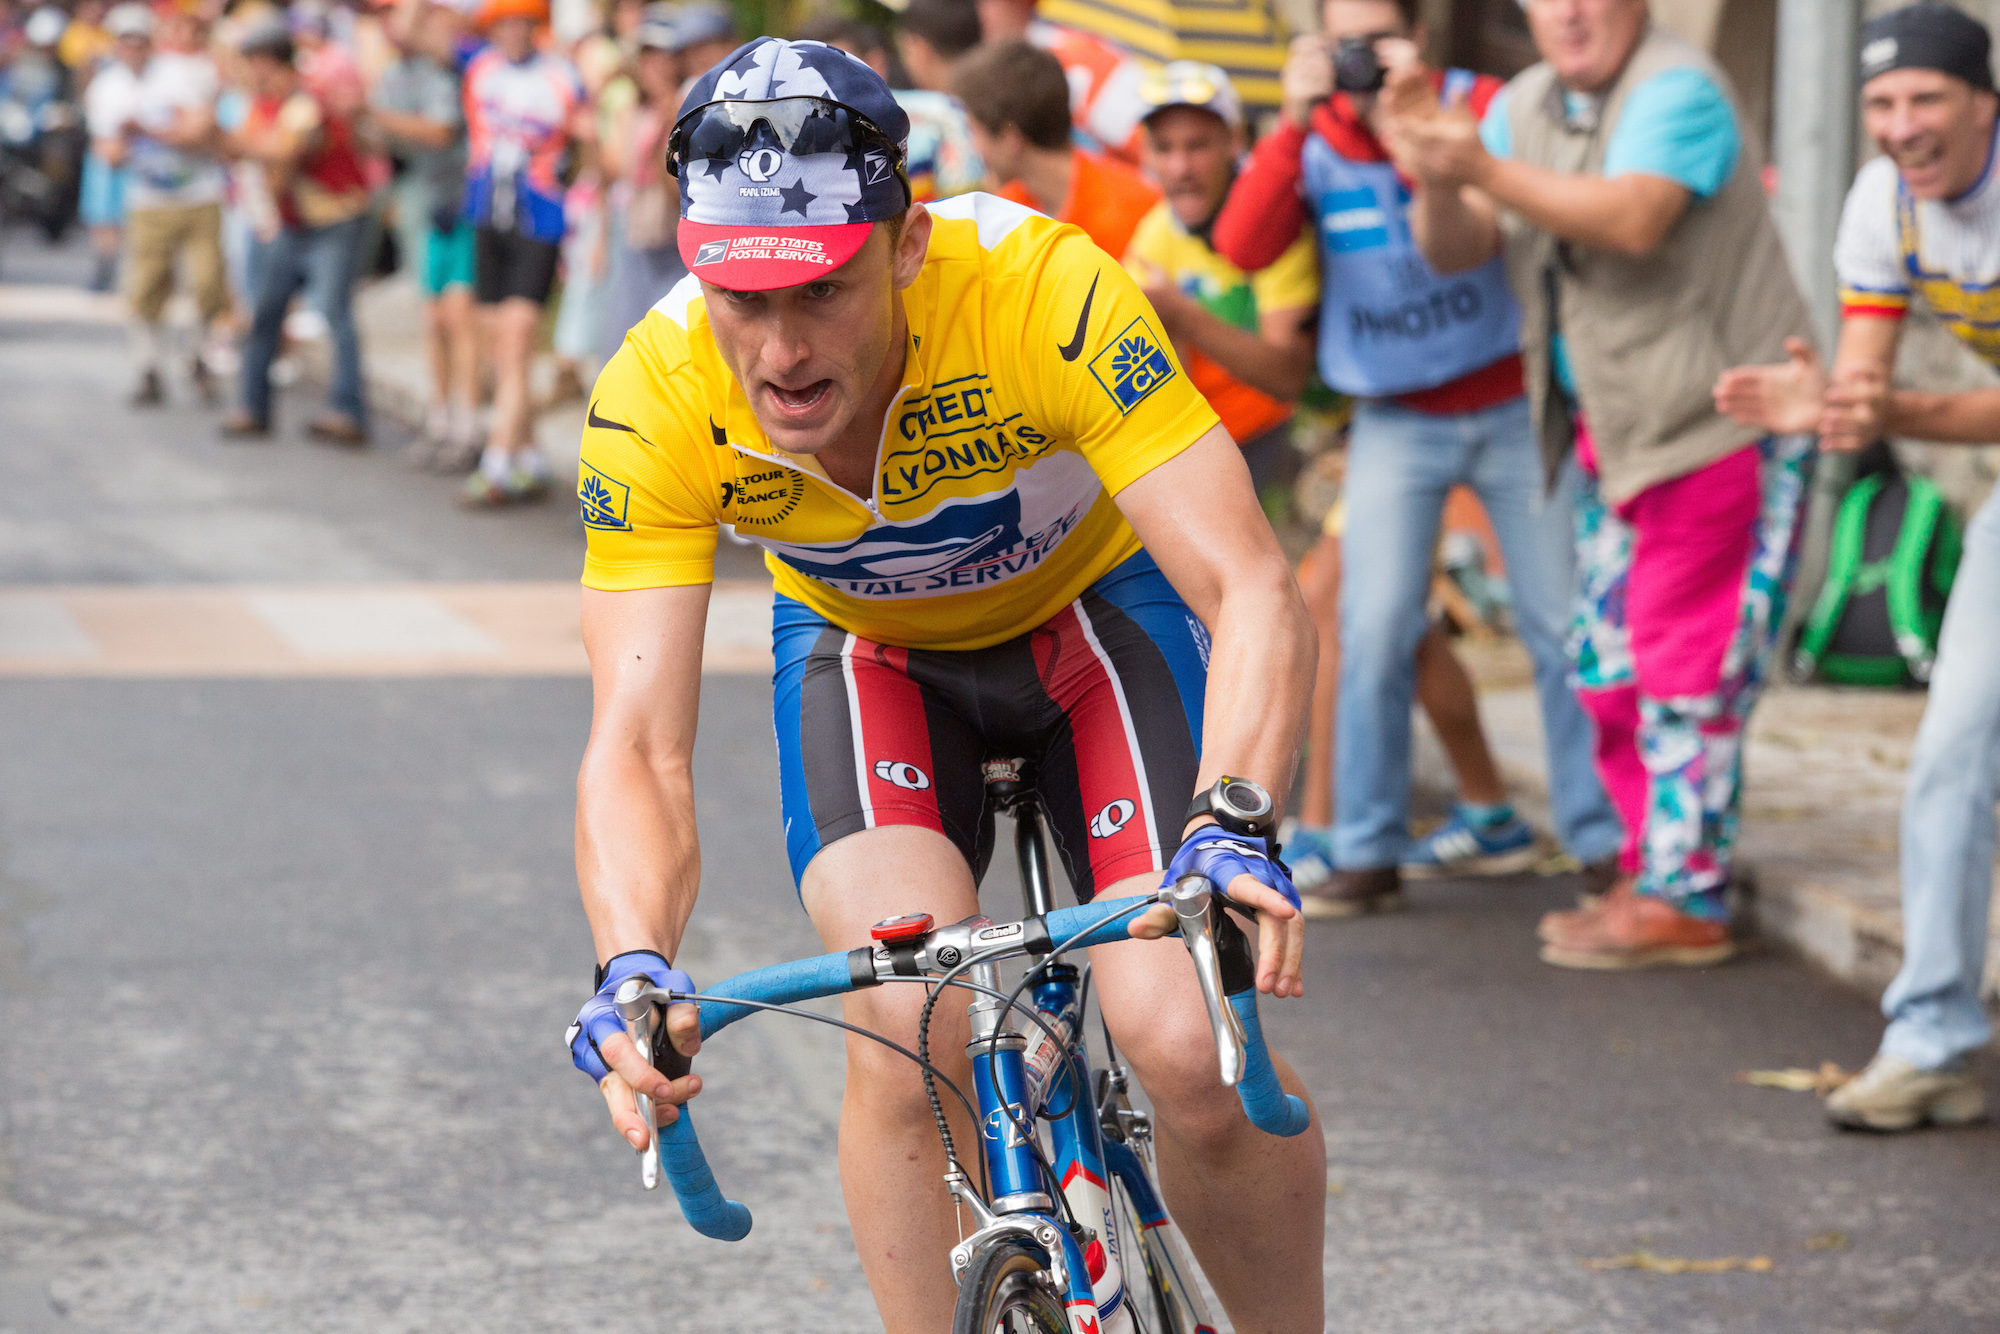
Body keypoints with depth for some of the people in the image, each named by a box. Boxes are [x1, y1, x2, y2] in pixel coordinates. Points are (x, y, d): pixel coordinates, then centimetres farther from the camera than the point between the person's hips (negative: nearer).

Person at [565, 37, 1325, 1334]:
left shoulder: (1044, 291, -37)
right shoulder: (654, 401, -30)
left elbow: (1254, 595, -40)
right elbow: (639, 747, -32)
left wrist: (1232, 837, -58)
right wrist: (635, 969, -51)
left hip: (1094, 607, -1)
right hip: (867, 650, 2)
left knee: (1192, 1053, -19)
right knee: (908, 1032, -26)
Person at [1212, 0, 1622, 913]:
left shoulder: (1479, 105, -7)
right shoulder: (1311, 144, 0)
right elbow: (1243, 248, -15)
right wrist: (1295, 124, -24)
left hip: (1515, 405, -1)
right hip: (1396, 420, 1)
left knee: (1563, 628, 0)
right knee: (1374, 633, -7)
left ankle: (1602, 842, 9)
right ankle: (1368, 852, 1)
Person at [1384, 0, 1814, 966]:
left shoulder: (1677, 90, -15)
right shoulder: (1524, 106, 9)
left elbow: (1635, 221, -30)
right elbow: (1455, 252, 2)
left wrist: (1485, 170, -34)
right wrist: (1436, 177, -19)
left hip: (1718, 416, -8)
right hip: (1612, 430, 8)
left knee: (1685, 668, -7)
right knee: (1611, 667, 12)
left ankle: (1683, 898, -1)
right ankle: (1651, 872, 22)